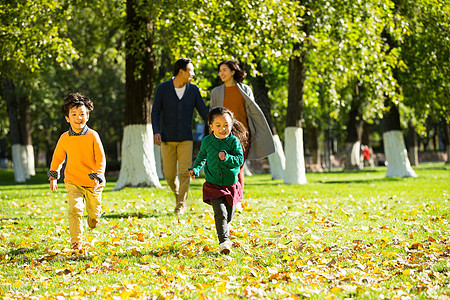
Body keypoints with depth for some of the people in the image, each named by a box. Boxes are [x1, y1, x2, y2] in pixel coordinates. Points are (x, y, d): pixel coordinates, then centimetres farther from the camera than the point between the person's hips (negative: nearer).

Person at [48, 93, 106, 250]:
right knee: (75, 209, -19)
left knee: (94, 215, 12)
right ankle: (76, 242, -12)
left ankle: (92, 220, 49)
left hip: (92, 184, 0)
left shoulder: (92, 136, -8)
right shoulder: (65, 138, -2)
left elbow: (101, 159, -6)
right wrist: (53, 176, 9)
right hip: (73, 183, 0)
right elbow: (57, 158, 15)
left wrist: (97, 177, -17)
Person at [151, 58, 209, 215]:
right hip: (167, 138, -1)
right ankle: (178, 194, 31)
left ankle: (181, 205, 0)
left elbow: (204, 112, 4)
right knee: (169, 174, 1)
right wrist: (156, 132, -18)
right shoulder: (162, 88, -4)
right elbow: (155, 112, -3)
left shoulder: (193, 90, 1)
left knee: (185, 172, -11)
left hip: (186, 139, 1)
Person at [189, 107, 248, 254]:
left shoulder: (234, 141, -8)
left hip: (231, 185, 1)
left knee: (229, 216, 14)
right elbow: (202, 156, 19)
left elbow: (240, 160, -15)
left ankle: (222, 228, 47)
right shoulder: (207, 141, -1)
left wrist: (227, 158, -30)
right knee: (220, 213, -16)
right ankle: (224, 241, -15)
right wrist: (195, 169, 10)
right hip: (213, 185, -1)